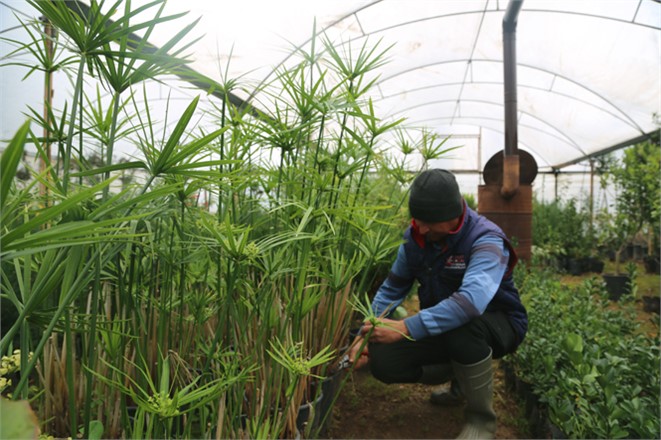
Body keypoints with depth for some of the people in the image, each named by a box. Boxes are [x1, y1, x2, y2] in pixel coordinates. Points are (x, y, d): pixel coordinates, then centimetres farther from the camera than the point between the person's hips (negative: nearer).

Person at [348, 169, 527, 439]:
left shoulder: (485, 240, -27)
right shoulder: (415, 238, -8)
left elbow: (472, 300, -45)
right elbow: (391, 290, 0)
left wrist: (407, 328, -48)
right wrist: (366, 335, -12)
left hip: (497, 325, -5)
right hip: (442, 328, 6)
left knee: (461, 326, -41)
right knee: (382, 362, -12)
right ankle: (460, 377, 17)